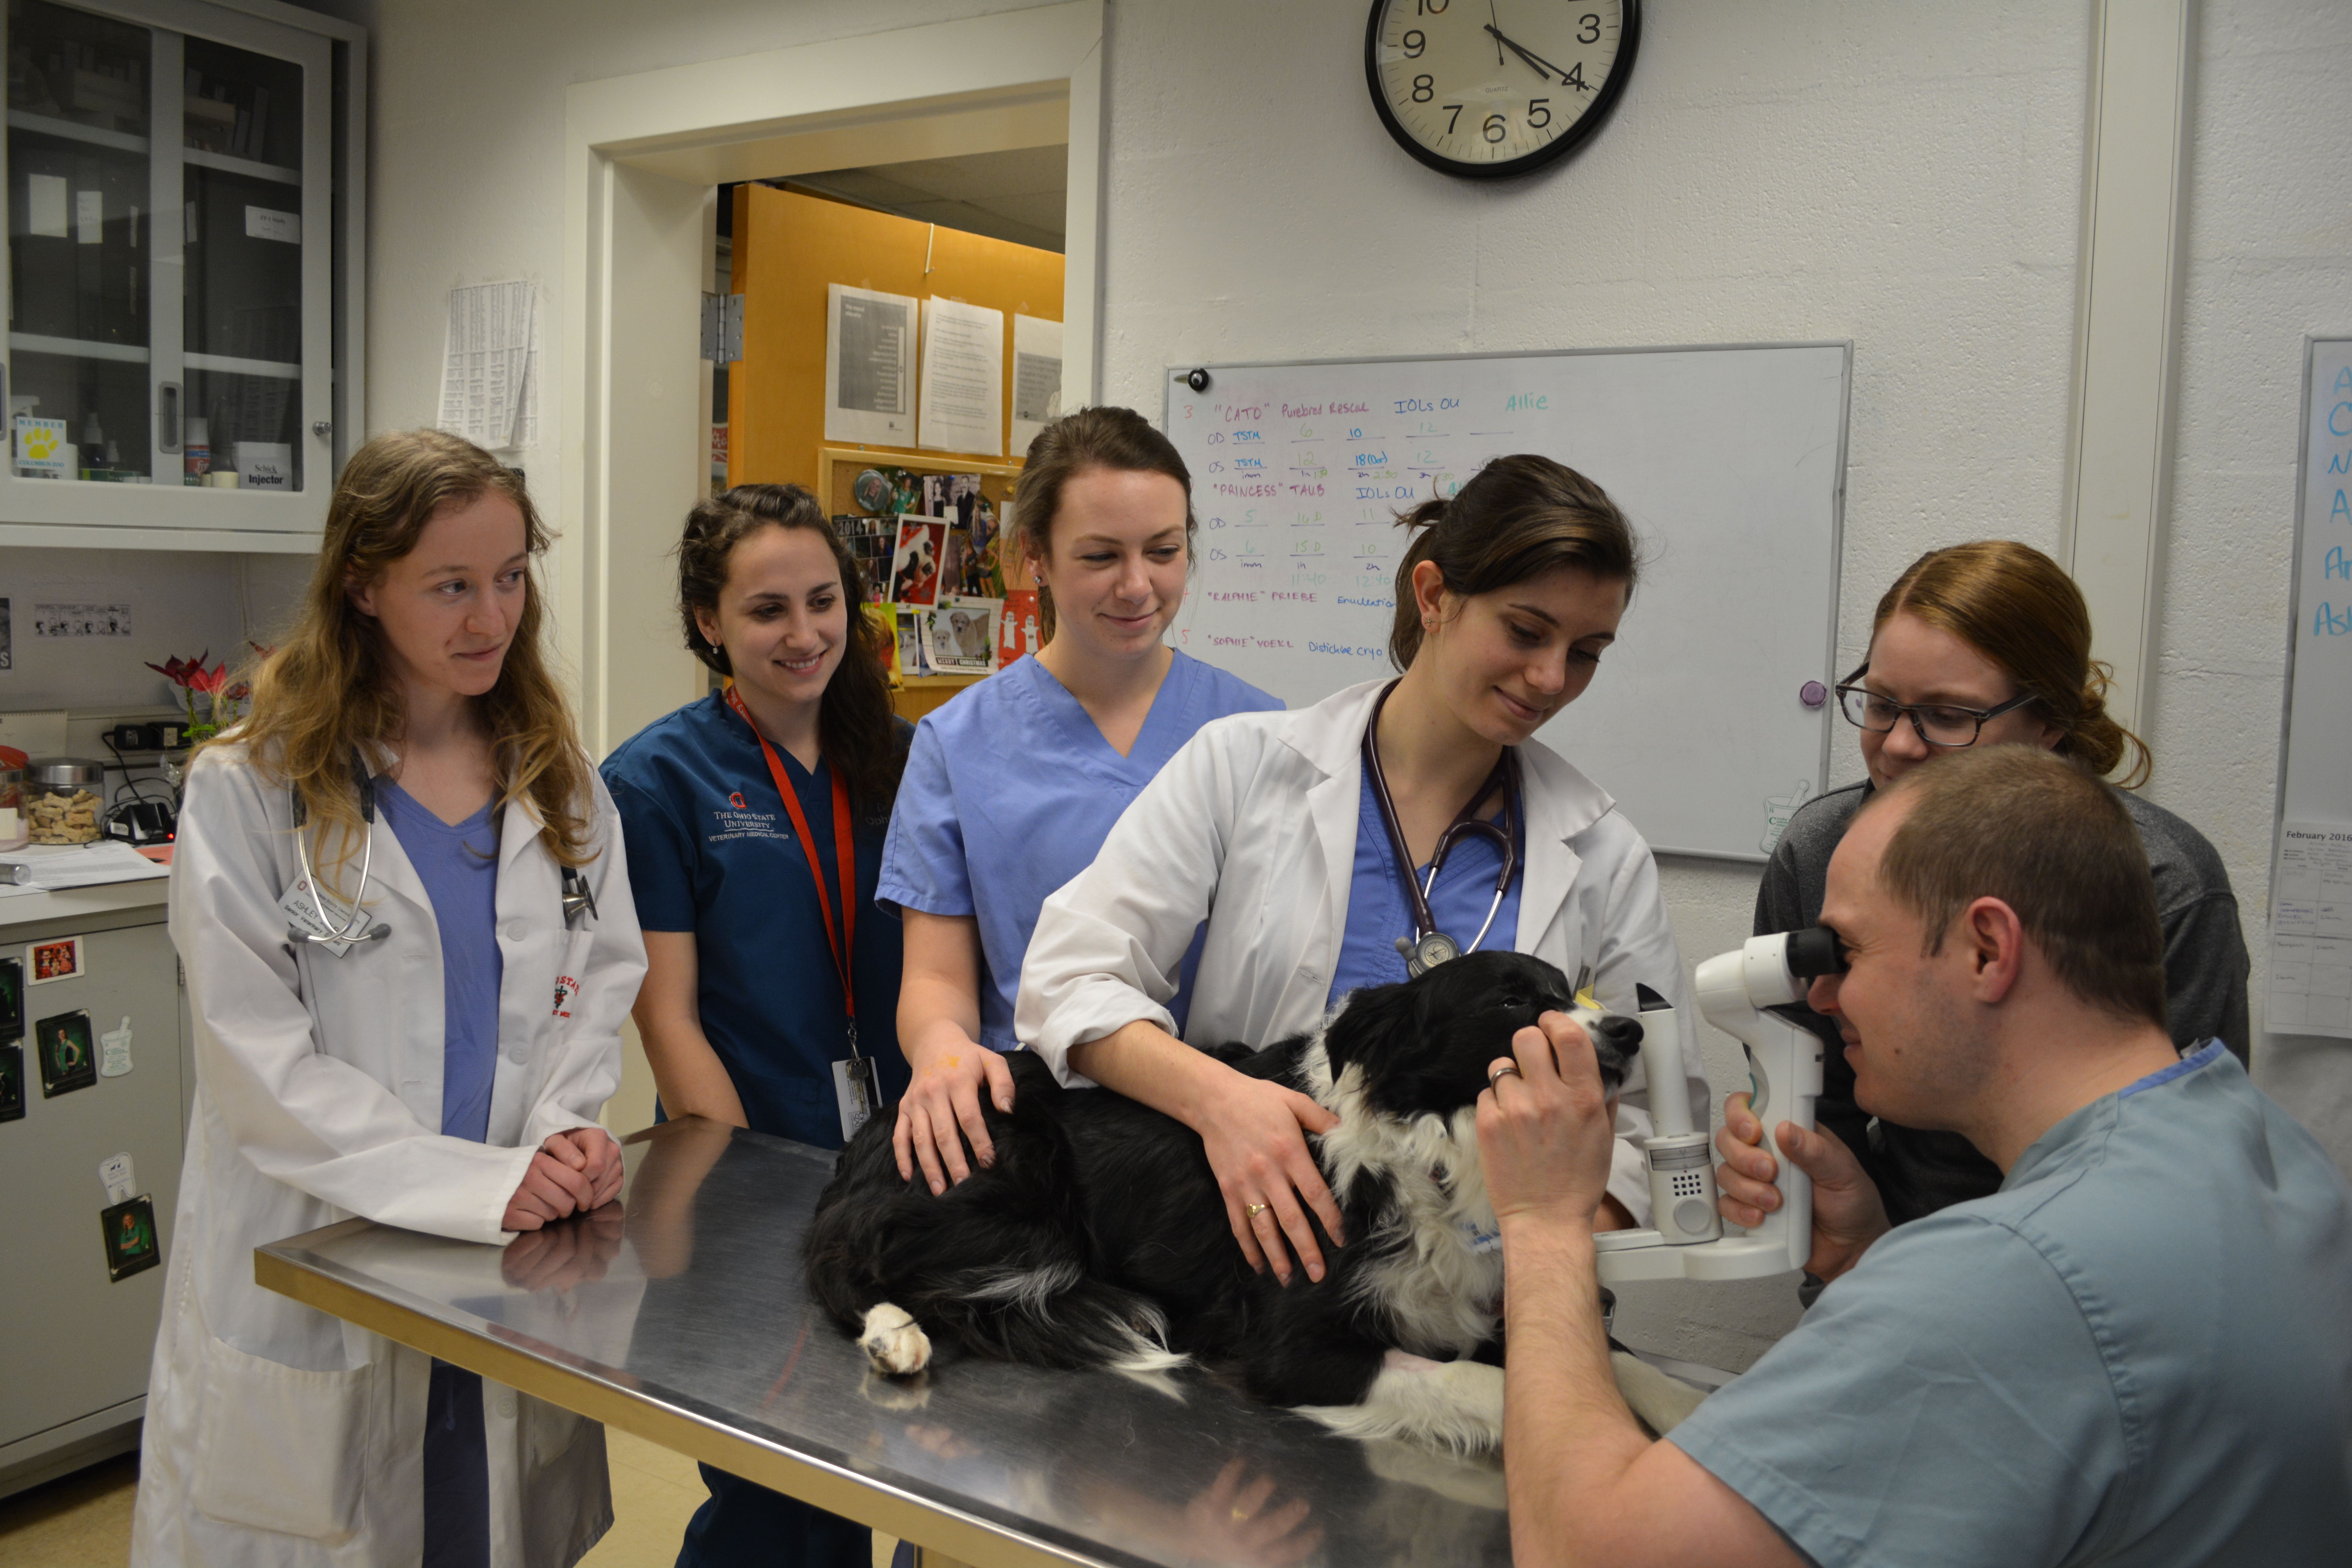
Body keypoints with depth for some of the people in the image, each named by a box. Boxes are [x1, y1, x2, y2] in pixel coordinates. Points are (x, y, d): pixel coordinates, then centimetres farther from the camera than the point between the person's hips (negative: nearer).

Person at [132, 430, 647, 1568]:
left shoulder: (557, 780, 6)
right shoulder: (248, 792, -8)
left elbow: (603, 973, 7)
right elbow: (259, 1059, -13)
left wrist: (562, 1130, -12)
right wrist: (468, 1183, -20)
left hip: (517, 1257, 4)